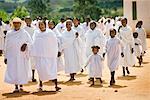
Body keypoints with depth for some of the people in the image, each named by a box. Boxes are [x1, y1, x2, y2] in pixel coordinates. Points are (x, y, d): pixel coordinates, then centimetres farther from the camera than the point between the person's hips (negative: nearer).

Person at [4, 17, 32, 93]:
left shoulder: (24, 33, 2)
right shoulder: (9, 34, 6)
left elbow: (30, 42, 3)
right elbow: (6, 45, 8)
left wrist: (25, 45, -18)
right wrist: (5, 56, 5)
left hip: (22, 55, -1)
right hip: (12, 55, 1)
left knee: (22, 70, 3)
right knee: (13, 70, -4)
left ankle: (21, 85, 20)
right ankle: (16, 87, 2)